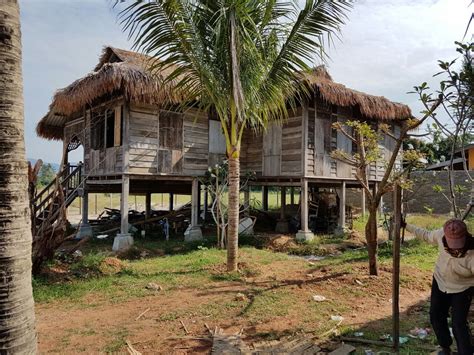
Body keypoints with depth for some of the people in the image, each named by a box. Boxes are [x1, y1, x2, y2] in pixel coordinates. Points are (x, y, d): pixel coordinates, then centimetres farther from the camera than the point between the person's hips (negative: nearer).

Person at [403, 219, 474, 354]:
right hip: (440, 283, 5)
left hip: (462, 290, -5)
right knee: (436, 317, 16)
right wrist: (406, 225, 4)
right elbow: (426, 235, -2)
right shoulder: (442, 234, -25)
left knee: (459, 325, -9)